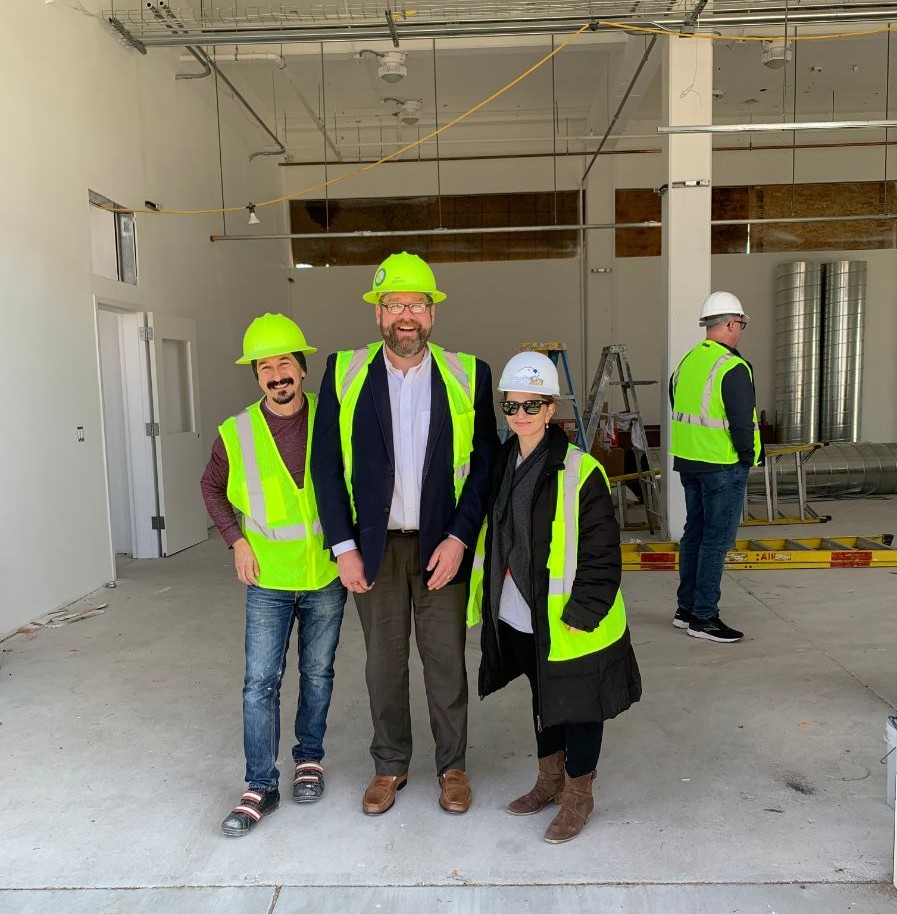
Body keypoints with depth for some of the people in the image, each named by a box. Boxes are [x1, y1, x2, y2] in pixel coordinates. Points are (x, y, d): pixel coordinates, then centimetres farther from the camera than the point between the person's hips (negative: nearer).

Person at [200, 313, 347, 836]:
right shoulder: (236, 434, -7)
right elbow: (213, 487, 10)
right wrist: (237, 540, -1)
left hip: (326, 575, 1)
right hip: (268, 580, 0)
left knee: (317, 673, 15)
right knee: (261, 682, 1)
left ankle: (310, 758, 34)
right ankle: (261, 787, 16)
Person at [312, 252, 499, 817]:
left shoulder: (468, 375, -2)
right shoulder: (345, 372, -1)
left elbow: (485, 463, -2)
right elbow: (327, 465, -1)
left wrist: (458, 538, -10)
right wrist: (344, 547, -6)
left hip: (442, 546, 0)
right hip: (375, 545, 1)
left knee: (447, 661, 11)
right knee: (383, 661, 13)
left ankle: (452, 765, 32)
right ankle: (389, 766, 33)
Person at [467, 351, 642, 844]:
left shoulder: (580, 472, -18)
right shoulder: (501, 466, 5)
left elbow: (601, 553, -16)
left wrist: (581, 614, -16)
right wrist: (488, 601, 14)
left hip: (566, 623, -7)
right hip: (517, 619, 7)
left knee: (576, 704, 11)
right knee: (542, 696, 23)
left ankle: (578, 794, 32)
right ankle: (550, 779, 43)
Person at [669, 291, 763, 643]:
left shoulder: (686, 362, 10)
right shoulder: (733, 368, -16)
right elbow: (742, 421, -19)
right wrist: (749, 455, -5)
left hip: (688, 462, 9)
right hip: (723, 466, -9)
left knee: (694, 532, 16)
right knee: (717, 538, -1)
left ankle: (686, 608, 25)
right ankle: (703, 617, 5)